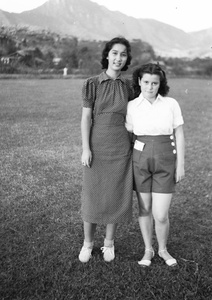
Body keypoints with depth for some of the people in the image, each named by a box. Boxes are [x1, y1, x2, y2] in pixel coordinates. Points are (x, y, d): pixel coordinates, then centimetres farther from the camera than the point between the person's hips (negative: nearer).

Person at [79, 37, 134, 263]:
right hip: (97, 147, -1)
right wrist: (85, 149, -12)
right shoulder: (92, 84, -3)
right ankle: (87, 243, 25)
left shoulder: (128, 86, 4)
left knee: (116, 196, 7)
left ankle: (109, 242, 27)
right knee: (92, 196, 4)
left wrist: (134, 147, 7)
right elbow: (86, 118, -5)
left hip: (121, 149, 2)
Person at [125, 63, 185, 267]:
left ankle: (163, 250, 27)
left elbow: (179, 136, -1)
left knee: (160, 215, -1)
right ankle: (148, 250, 31)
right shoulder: (131, 106, -3)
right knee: (144, 209, 10)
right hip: (141, 161, 1)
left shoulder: (171, 104, -4)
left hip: (166, 162, -1)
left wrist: (181, 165, -3)